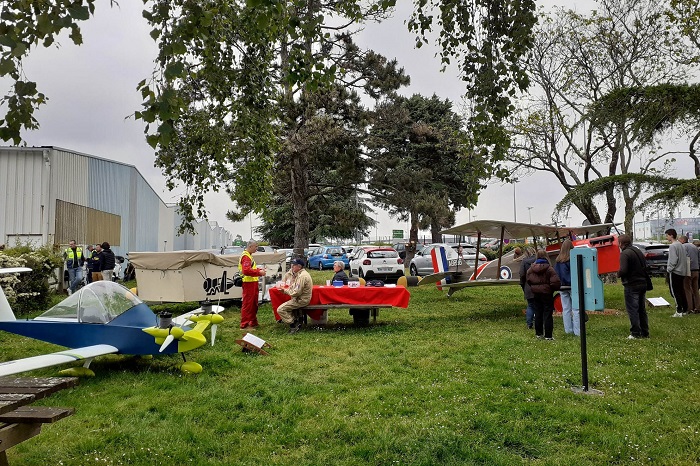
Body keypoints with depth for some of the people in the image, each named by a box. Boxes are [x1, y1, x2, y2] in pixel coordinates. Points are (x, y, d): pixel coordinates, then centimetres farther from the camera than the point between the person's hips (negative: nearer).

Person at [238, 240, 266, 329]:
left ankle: (253, 322, 26)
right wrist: (259, 272, -22)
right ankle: (244, 324, -1)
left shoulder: (248, 255, 18)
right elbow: (246, 271, -26)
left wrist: (259, 269, 11)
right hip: (248, 283, -11)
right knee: (247, 303, -6)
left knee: (253, 303, 16)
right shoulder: (246, 256, -15)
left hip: (252, 283, 11)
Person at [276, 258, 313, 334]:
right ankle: (299, 317, 21)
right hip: (301, 298, 11)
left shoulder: (302, 276, -22)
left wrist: (285, 291, -12)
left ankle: (294, 325, -5)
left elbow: (296, 292, -24)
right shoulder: (300, 274, 11)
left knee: (280, 309, -12)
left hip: (301, 300, -11)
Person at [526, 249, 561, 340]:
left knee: (538, 314, 13)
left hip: (536, 294, 5)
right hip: (546, 294, -4)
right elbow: (555, 282, -19)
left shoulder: (531, 268, -1)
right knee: (548, 314, 1)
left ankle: (539, 333, 19)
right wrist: (554, 288, 0)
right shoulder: (549, 269, -15)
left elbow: (528, 280, 5)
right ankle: (548, 335, 1)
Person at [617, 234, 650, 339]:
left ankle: (635, 333, 2)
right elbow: (645, 267, 16)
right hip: (643, 284, 9)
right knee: (642, 309, 16)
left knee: (632, 310, -1)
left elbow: (623, 270, -23)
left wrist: (618, 274, -4)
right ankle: (645, 333, 21)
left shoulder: (625, 254, -16)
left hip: (631, 286, -9)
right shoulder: (638, 251, 13)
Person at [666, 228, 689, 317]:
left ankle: (679, 311, -5)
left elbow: (673, 260, -21)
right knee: (681, 291, 14)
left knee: (675, 292, -4)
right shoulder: (680, 245, 12)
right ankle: (684, 310, 19)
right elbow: (685, 257, 15)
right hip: (682, 272, 9)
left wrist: (669, 269, -9)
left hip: (674, 272, -9)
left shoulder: (673, 246, -16)